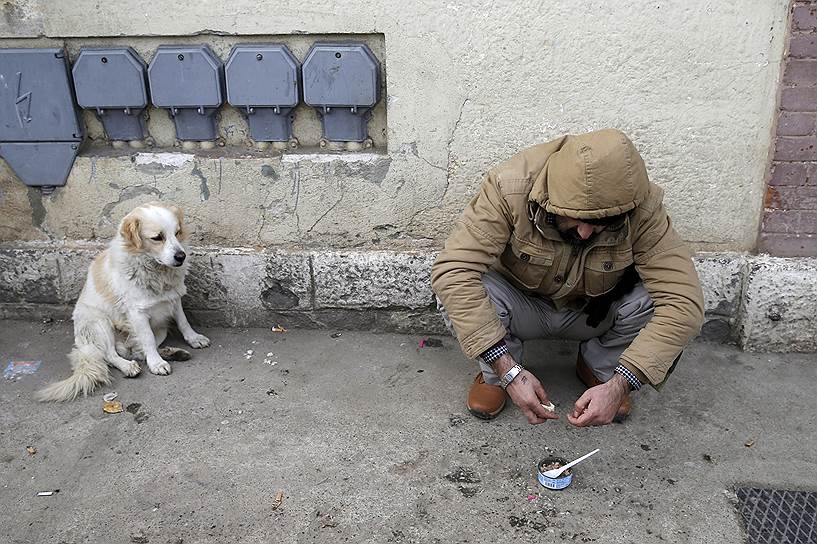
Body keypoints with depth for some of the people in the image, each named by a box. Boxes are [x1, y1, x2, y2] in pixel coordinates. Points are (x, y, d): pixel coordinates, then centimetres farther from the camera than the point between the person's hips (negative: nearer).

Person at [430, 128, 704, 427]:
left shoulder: (642, 210, -29)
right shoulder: (510, 188, -33)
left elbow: (684, 302, -31)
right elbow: (451, 270, -38)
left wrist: (619, 385, -41)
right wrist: (509, 371, -42)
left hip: (596, 311, 2)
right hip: (523, 306, -1)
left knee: (657, 298, -29)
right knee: (457, 293, -32)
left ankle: (600, 369, 4)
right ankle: (494, 375, 1)